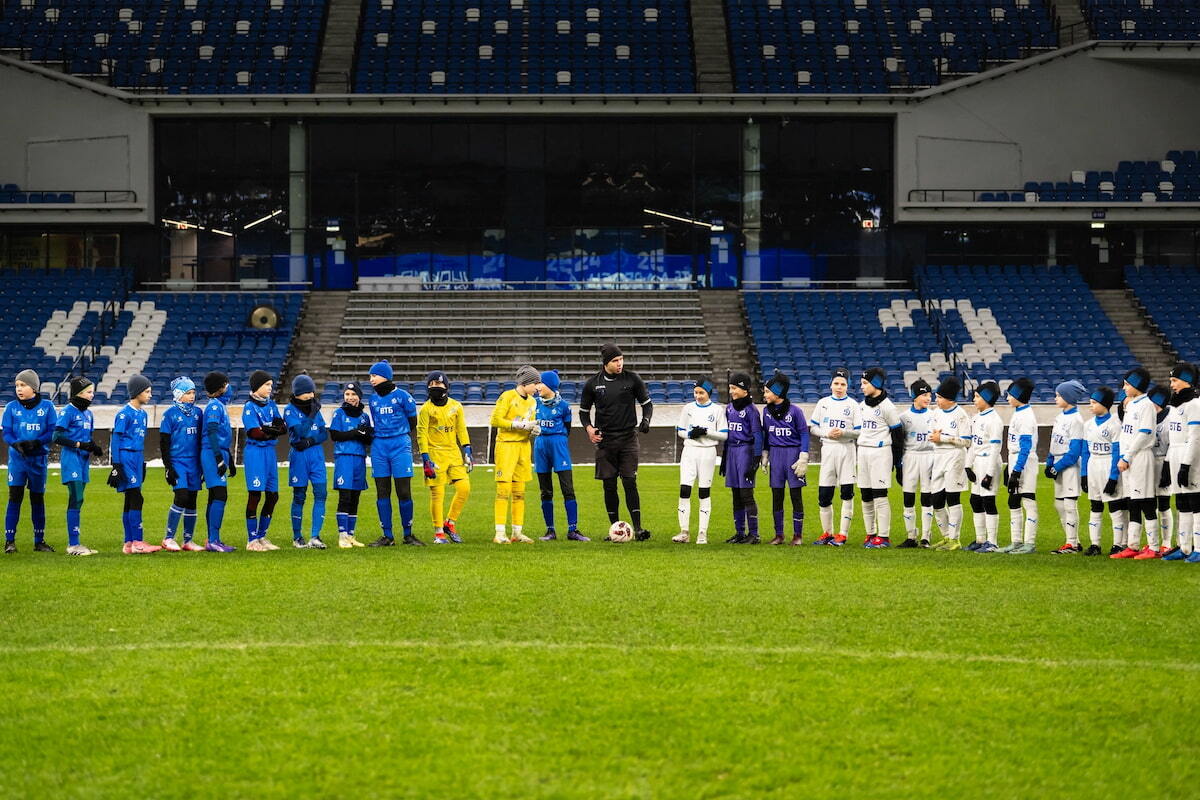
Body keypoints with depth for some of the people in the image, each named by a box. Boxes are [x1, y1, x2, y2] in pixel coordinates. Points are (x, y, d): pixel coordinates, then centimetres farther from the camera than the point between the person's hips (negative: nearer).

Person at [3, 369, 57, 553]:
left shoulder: (47, 406, 0)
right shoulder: (12, 407, 2)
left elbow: (52, 432, -4)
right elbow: (6, 433, -1)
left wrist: (36, 443, -20)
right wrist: (17, 444, -21)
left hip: (39, 459, 1)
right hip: (17, 458, -1)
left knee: (38, 499, 9)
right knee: (15, 497, -8)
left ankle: (39, 541, 18)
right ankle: (9, 541, -4)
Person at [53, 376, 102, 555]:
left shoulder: (88, 413, 15)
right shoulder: (68, 412, -9)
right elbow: (57, 437, -15)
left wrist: (94, 447, 0)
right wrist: (79, 445, -19)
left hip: (84, 460, 8)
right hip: (71, 458, -8)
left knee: (77, 501, 9)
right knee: (76, 499, -12)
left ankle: (74, 544, 12)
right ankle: (73, 545, -11)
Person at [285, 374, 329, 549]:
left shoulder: (315, 408, 10)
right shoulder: (290, 410, -4)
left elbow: (324, 434, 6)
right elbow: (300, 432, -16)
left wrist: (310, 441, -12)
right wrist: (312, 414, -16)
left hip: (317, 455, 4)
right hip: (299, 456, -4)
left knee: (321, 493, -8)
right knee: (299, 496, 3)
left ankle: (315, 537, -10)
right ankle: (297, 538, 13)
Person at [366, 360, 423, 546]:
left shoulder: (402, 396, -4)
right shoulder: (373, 400, 11)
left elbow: (412, 423, 5)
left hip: (400, 445, -5)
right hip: (379, 447, 5)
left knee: (404, 492, -3)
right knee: (382, 493, 3)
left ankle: (408, 534, 7)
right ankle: (387, 536, 8)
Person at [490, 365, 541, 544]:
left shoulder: (531, 401, 15)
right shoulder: (508, 396, -7)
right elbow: (495, 420, -13)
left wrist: (534, 430, 4)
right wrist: (519, 425, -17)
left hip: (523, 447, 7)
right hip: (506, 445, -7)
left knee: (519, 493, 8)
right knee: (503, 490, -9)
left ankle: (517, 532, 12)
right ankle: (500, 533, -10)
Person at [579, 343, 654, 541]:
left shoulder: (632, 379, 1)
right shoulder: (593, 383, 3)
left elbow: (647, 403, 10)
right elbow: (584, 411, 13)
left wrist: (646, 420, -9)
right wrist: (588, 428, -5)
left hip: (628, 438, -1)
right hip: (605, 440, 1)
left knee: (630, 482, -9)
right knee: (609, 485, 2)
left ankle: (637, 527, -10)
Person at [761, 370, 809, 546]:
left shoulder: (795, 411, -9)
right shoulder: (767, 411, 5)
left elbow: (804, 434, -5)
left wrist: (803, 458, -10)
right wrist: (765, 455, 12)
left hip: (793, 452, -4)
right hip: (775, 453, 4)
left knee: (796, 495, 0)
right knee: (776, 496, 5)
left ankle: (798, 535, 6)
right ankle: (779, 534, 12)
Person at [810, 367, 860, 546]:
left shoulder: (852, 405, 2)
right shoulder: (823, 403, 9)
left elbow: (859, 431, -1)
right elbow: (813, 427, 9)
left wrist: (844, 433, -17)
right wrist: (827, 433, -9)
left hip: (846, 449, -2)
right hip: (828, 449, 2)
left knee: (847, 491, -5)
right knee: (824, 494, 1)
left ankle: (842, 534, 0)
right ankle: (827, 533, 14)